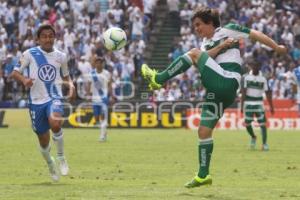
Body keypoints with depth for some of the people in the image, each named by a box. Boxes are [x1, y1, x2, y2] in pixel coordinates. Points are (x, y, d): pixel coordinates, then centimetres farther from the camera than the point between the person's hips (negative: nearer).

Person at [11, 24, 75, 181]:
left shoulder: (61, 57, 6)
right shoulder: (30, 54, -2)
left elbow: (65, 76, 21)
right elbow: (15, 73, -1)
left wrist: (71, 85, -1)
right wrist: (24, 79, -22)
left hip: (54, 98, 0)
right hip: (36, 101, 0)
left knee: (55, 123, -32)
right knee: (43, 140, 7)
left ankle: (61, 157, -8)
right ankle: (50, 164, 40)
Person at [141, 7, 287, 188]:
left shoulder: (228, 30, 8)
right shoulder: (206, 43, 25)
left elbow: (255, 34, 7)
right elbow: (205, 58, 3)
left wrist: (276, 48, 6)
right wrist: (221, 46, -11)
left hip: (227, 82, -8)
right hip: (217, 91, 8)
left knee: (194, 53, -18)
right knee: (204, 131, 5)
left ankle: (158, 80, -18)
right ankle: (203, 176, 11)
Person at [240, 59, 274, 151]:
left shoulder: (263, 79, 2)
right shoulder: (246, 77, 0)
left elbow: (268, 93, 4)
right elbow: (243, 92, -3)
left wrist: (271, 107, 0)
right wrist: (242, 105, -10)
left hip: (259, 103, 0)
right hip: (248, 103, 0)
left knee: (262, 123, -9)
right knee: (247, 123, 3)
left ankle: (264, 143, -7)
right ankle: (253, 137, 31)